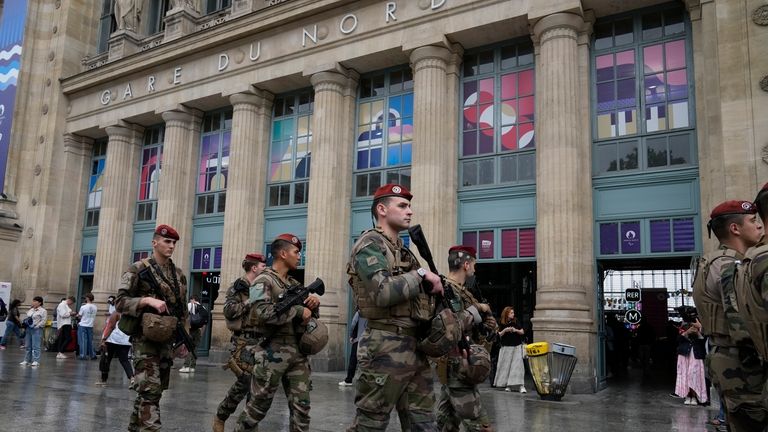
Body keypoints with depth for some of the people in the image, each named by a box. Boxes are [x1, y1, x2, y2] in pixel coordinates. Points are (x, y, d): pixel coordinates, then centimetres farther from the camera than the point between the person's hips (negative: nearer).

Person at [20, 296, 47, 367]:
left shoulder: (43, 311, -6)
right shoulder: (31, 310, 16)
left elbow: (43, 321, -11)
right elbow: (27, 318, 25)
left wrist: (36, 326, -17)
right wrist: (25, 322, 5)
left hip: (37, 329, -8)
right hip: (29, 329, 8)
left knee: (35, 346, -8)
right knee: (28, 346, 13)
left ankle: (36, 361, -6)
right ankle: (27, 360, 21)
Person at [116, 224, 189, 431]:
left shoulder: (179, 275, 11)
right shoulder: (138, 269, -5)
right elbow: (120, 301, -11)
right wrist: (148, 300, -25)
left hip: (166, 338, 6)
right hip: (145, 337, -6)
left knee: (157, 388, 13)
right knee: (150, 389, -11)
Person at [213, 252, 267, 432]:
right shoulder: (238, 286, -4)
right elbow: (229, 311, -15)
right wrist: (251, 301, -17)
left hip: (260, 340, 7)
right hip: (244, 341, -7)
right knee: (244, 381, -10)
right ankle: (220, 417, 7)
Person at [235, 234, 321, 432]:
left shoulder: (295, 284, 16)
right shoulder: (264, 281, -6)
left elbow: (308, 315, 24)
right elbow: (262, 312, -24)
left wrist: (313, 304, 1)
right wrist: (298, 311, -18)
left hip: (298, 353, 7)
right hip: (273, 353, -7)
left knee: (301, 407, 6)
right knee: (258, 406, 4)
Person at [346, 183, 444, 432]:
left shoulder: (403, 251, 18)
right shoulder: (369, 245, -9)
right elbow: (383, 293, -24)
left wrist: (435, 286, 7)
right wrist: (421, 274, -14)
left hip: (415, 345, 9)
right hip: (387, 347, -9)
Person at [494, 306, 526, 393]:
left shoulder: (516, 322, 1)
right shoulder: (502, 324, 2)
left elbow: (522, 332, 4)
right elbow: (499, 335, 1)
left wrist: (516, 330, -14)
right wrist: (505, 330, -15)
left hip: (517, 347, -1)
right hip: (506, 347, 1)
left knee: (518, 365, -7)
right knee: (506, 366, 3)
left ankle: (521, 386, -9)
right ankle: (508, 385, 12)